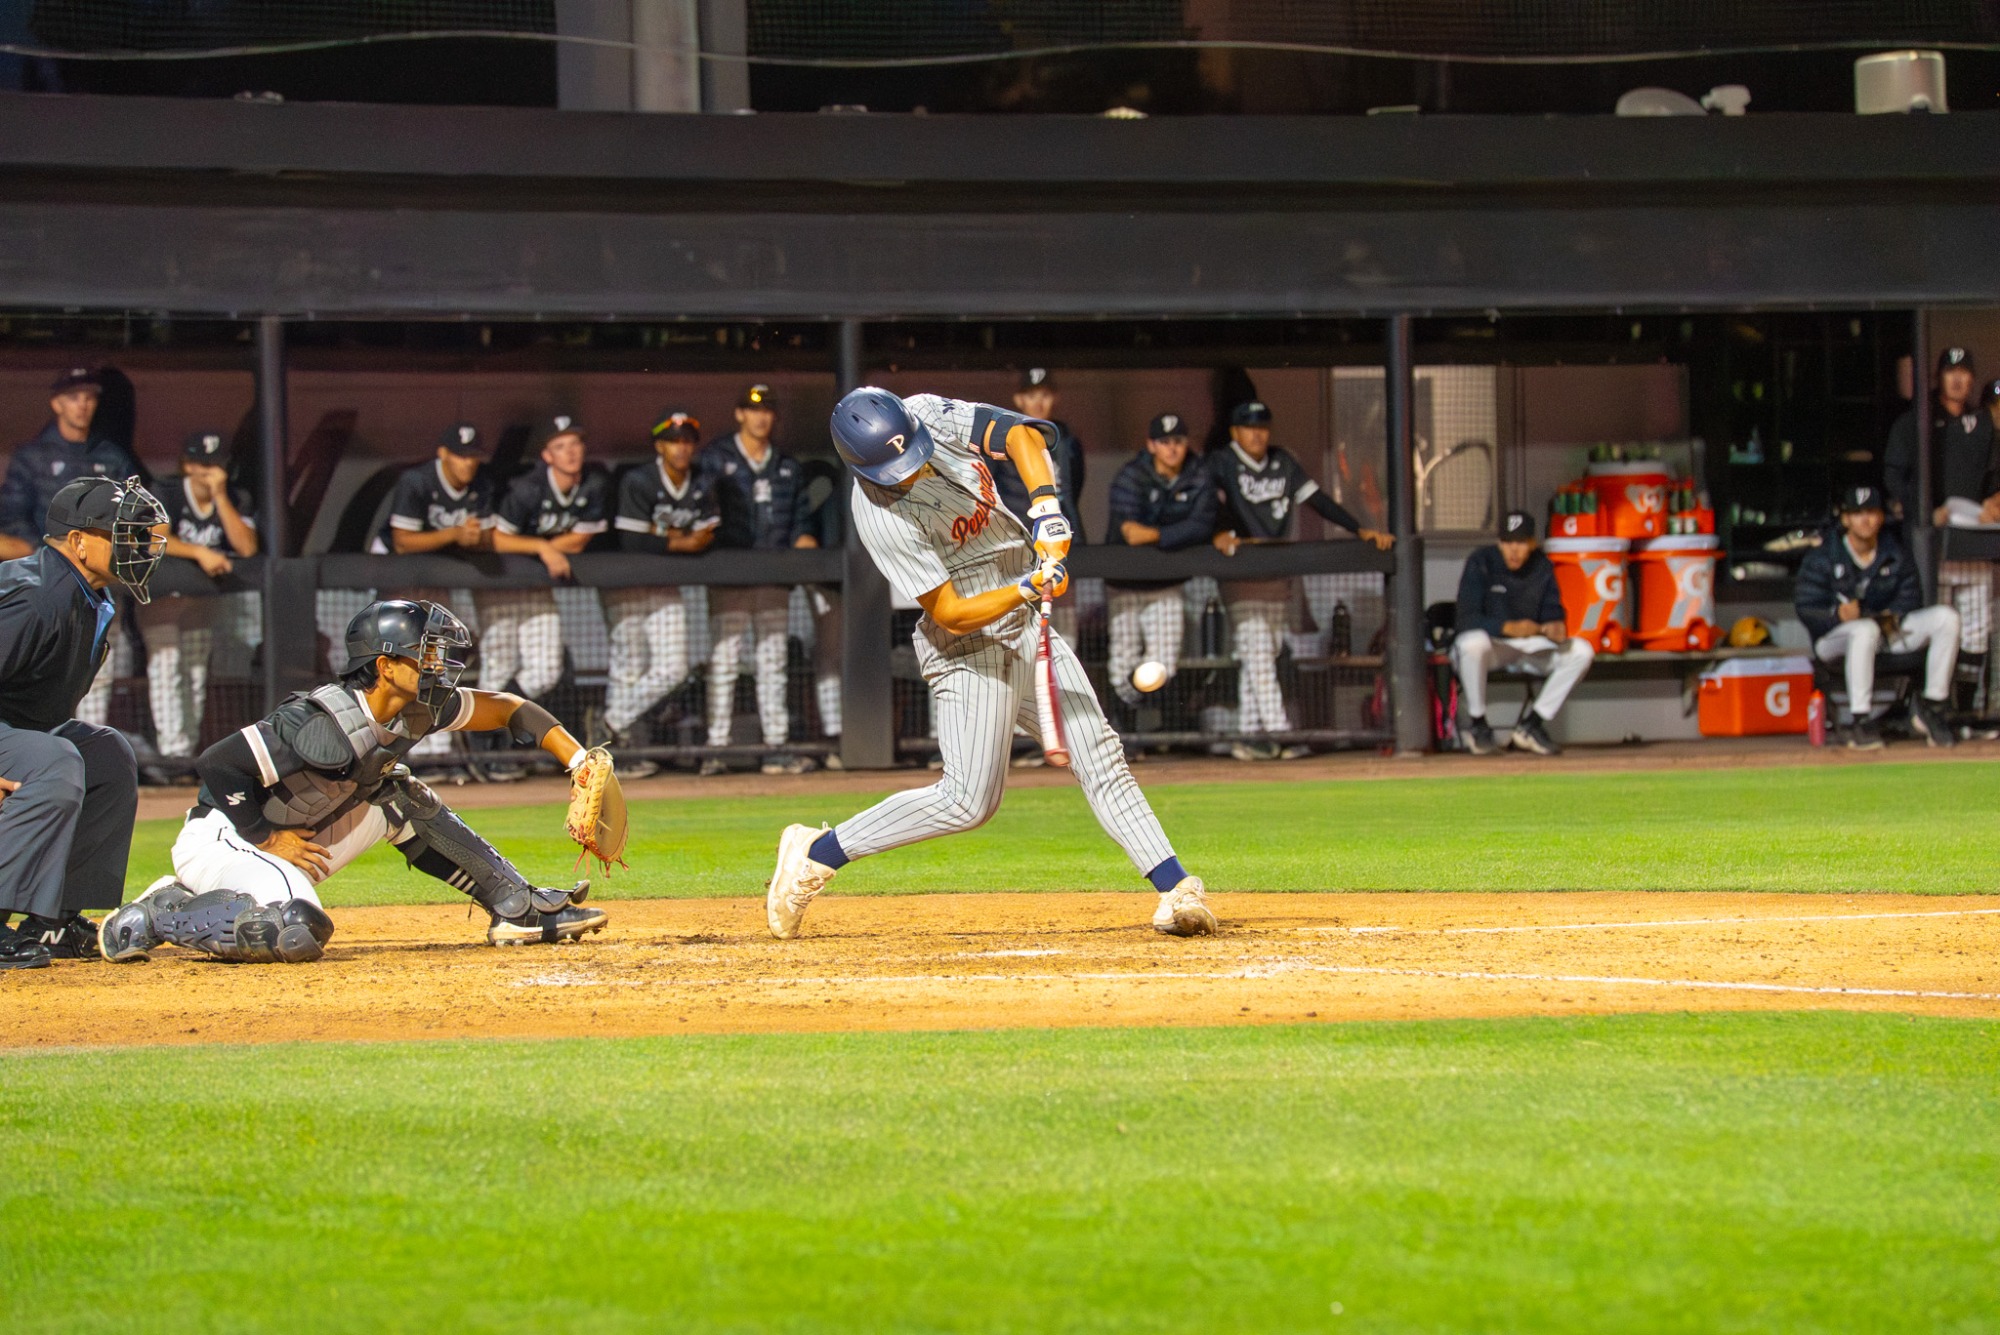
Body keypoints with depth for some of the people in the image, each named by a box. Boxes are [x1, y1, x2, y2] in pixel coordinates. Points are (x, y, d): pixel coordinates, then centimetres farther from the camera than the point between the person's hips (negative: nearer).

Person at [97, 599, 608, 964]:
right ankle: (156, 918, -17)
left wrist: (579, 759, 0)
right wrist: (268, 840, -22)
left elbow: (503, 708, 8)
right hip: (222, 838, -9)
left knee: (401, 802, 8)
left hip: (290, 836, 9)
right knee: (299, 931, -35)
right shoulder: (327, 726, -28)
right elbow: (217, 765, -28)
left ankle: (517, 908, 14)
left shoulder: (415, 711, -2)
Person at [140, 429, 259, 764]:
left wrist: (220, 497, -22)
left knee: (196, 673, 6)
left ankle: (189, 751, 11)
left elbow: (247, 547, -17)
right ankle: (173, 749, -21)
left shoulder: (236, 500, -2)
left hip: (204, 596, 4)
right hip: (161, 594, -4)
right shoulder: (167, 497, -12)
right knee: (166, 665, -15)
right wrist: (200, 552, -40)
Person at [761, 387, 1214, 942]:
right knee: (968, 801, -10)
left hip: (1027, 626, 7)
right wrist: (1027, 588, -36)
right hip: (970, 645, -7)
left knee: (1099, 757, 2)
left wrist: (1045, 504, -27)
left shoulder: (928, 414, -9)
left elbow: (1020, 434, -12)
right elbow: (951, 614, -25)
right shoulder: (881, 516, -26)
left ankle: (1176, 890, 1)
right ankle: (815, 854, 1)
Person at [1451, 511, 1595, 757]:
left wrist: (1556, 628, -26)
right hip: (1489, 640, -5)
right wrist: (1508, 627, -36)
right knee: (1473, 643, -40)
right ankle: (1477, 724, -19)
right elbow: (1467, 619, -21)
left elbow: (1552, 613, 0)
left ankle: (1531, 725, -10)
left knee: (1581, 651, -14)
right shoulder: (1480, 564, -13)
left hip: (1529, 646, 5)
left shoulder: (1542, 567, 0)